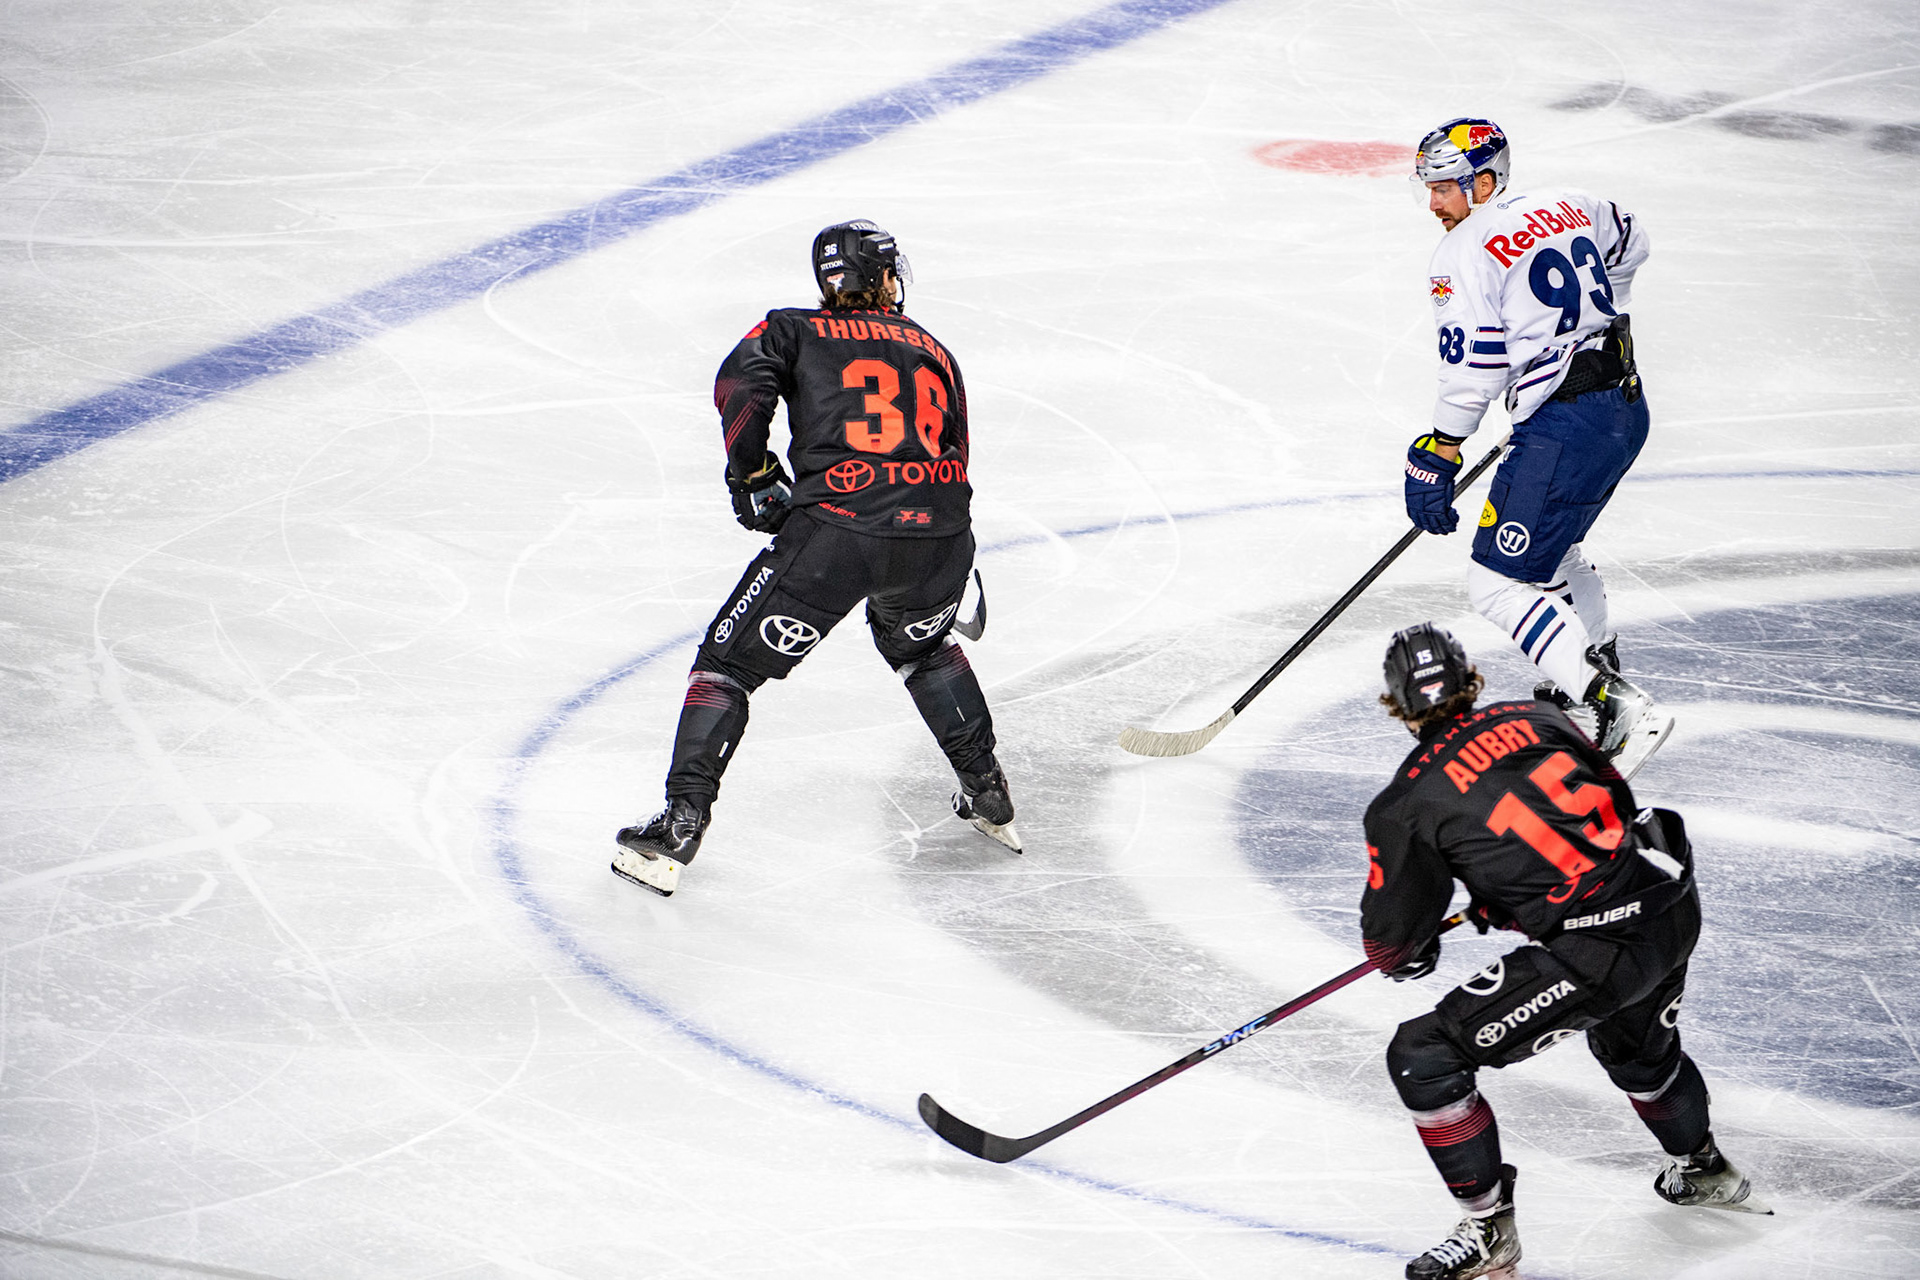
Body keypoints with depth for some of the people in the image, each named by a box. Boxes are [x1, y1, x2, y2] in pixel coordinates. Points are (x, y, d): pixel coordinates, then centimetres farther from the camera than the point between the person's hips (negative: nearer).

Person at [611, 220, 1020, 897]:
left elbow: (741, 382, -3)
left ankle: (678, 827, 0)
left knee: (729, 660, 10)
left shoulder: (793, 330, 18)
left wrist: (752, 476, 7)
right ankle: (988, 796, 37)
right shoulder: (934, 352, 28)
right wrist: (957, 574, 43)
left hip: (833, 525, -4)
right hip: (935, 534, 4)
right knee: (920, 639, 36)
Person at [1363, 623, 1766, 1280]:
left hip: (1595, 949, -7)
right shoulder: (1536, 718, 11)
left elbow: (1391, 939, 3)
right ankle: (1702, 1170, 61)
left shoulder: (1409, 803, -4)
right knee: (1636, 1045, 38)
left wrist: (1404, 956, 29)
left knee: (1423, 1056, 2)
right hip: (1673, 907, 7)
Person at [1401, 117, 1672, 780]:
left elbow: (1473, 368, -18)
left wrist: (1436, 457, -12)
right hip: (1627, 407, 9)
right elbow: (1628, 245, 32)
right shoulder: (1564, 207, 13)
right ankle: (1599, 666, 49)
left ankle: (1617, 711, -14)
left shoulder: (1462, 256, -11)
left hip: (1564, 428, -9)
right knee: (1547, 545, 31)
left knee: (1498, 583, -6)